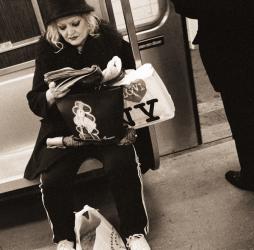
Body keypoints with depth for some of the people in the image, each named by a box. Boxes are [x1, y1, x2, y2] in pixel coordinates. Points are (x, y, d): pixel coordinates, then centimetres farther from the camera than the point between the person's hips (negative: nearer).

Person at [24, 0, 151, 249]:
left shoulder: (110, 38, -1)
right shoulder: (48, 49, -2)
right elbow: (35, 102, -1)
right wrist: (50, 96, -24)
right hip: (65, 126, 1)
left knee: (121, 165, -28)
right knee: (52, 179, -20)